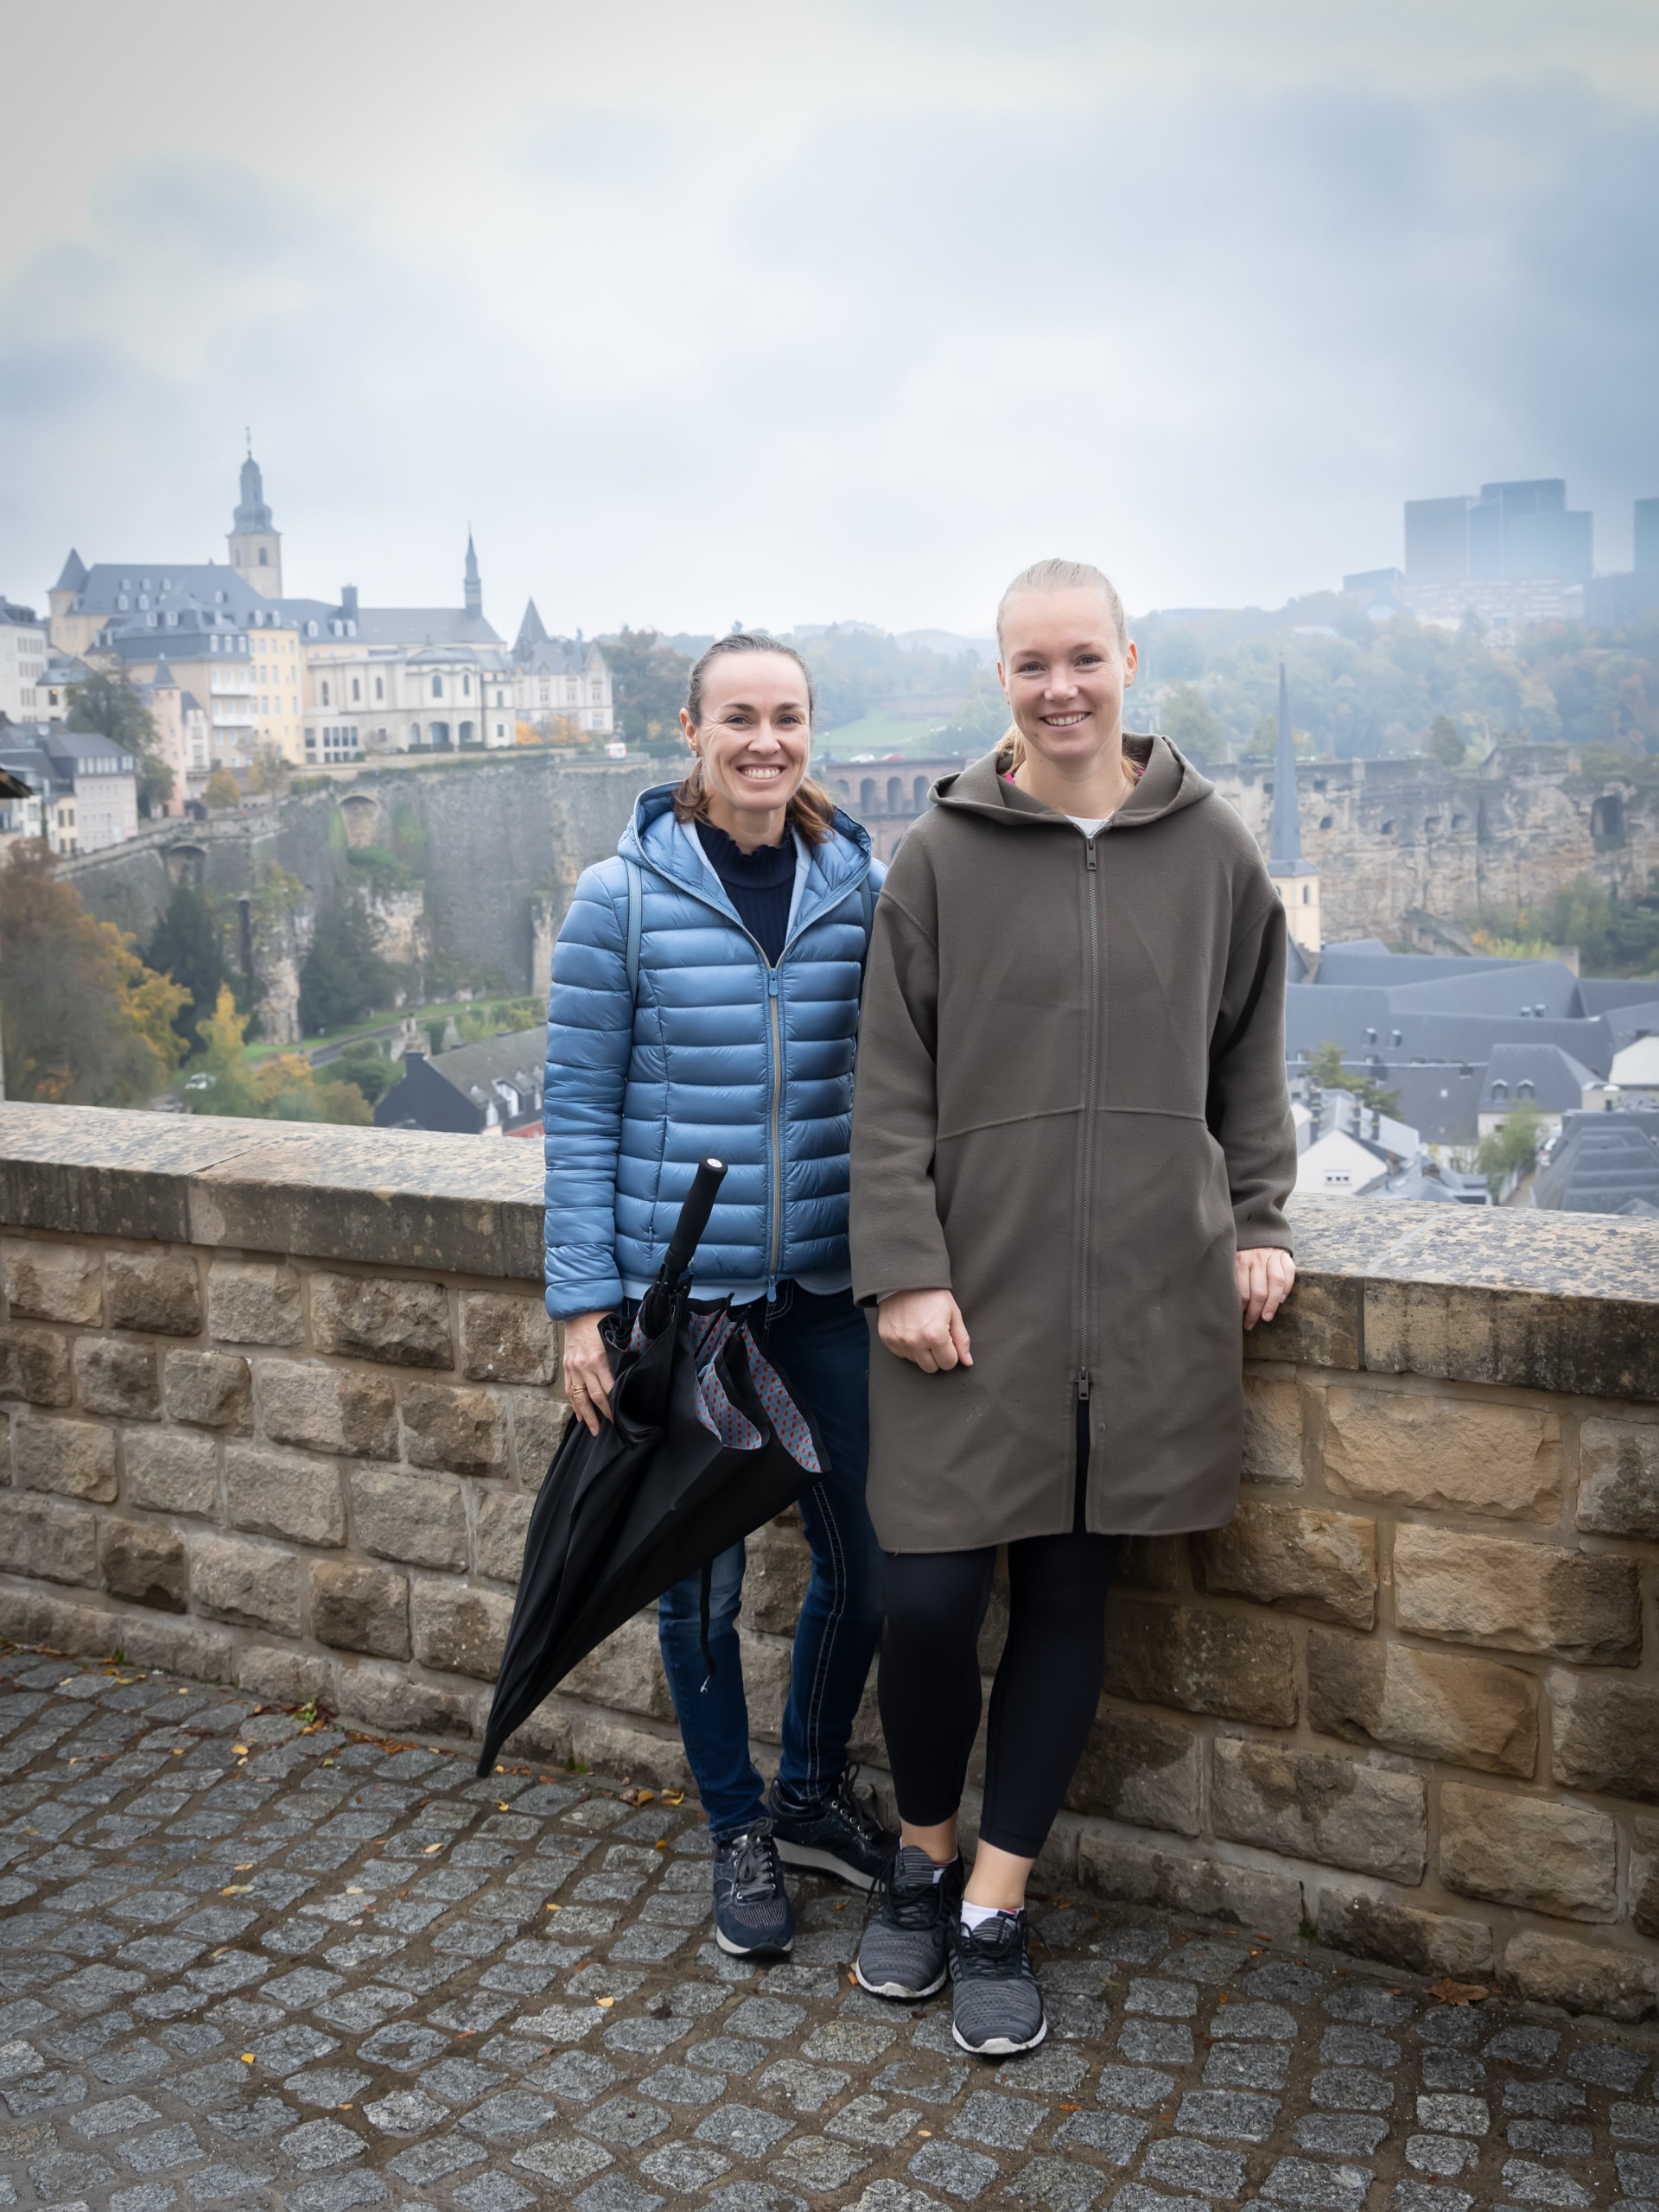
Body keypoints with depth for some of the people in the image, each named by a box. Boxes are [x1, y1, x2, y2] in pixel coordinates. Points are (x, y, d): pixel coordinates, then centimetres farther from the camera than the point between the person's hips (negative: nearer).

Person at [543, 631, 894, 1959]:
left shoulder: (860, 885, 1)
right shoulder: (624, 898, -6)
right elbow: (579, 1112, -4)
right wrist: (583, 1302, -7)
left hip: (824, 1281, 3)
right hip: (677, 1285, -3)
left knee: (867, 1563, 9)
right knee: (702, 1578, 8)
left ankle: (814, 1792, 36)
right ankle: (739, 1832, 32)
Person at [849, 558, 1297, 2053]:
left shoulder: (1212, 849, 6)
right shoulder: (941, 858, 1)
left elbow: (1251, 1058, 15)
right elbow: (892, 1087, -1)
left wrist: (1261, 1221, 8)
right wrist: (903, 1268, -7)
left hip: (1152, 1297, 2)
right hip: (977, 1295, -1)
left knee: (1070, 1598, 9)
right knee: (929, 1598, -1)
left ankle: (996, 1911, 25)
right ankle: (926, 1862, 29)